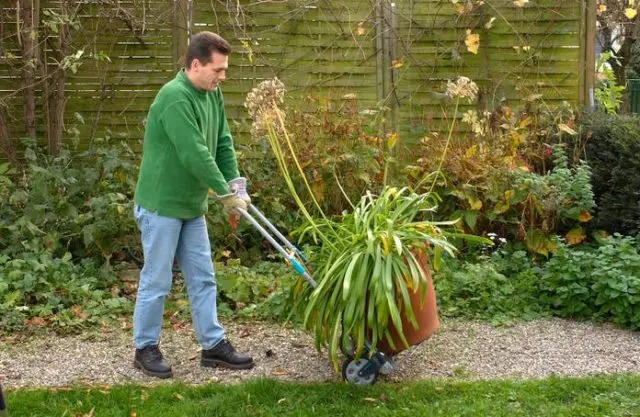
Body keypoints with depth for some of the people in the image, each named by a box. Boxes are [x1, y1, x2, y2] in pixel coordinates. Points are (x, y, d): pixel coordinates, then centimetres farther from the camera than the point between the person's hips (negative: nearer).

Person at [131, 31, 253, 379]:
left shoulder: (212, 94, 5)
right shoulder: (174, 98, -24)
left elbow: (223, 144, 8)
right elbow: (194, 155, -27)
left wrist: (237, 185, -5)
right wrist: (226, 194, -20)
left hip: (192, 205, 8)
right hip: (161, 205, -8)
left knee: (202, 279, 12)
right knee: (156, 282, 3)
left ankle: (213, 345, 20)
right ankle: (145, 349, 18)